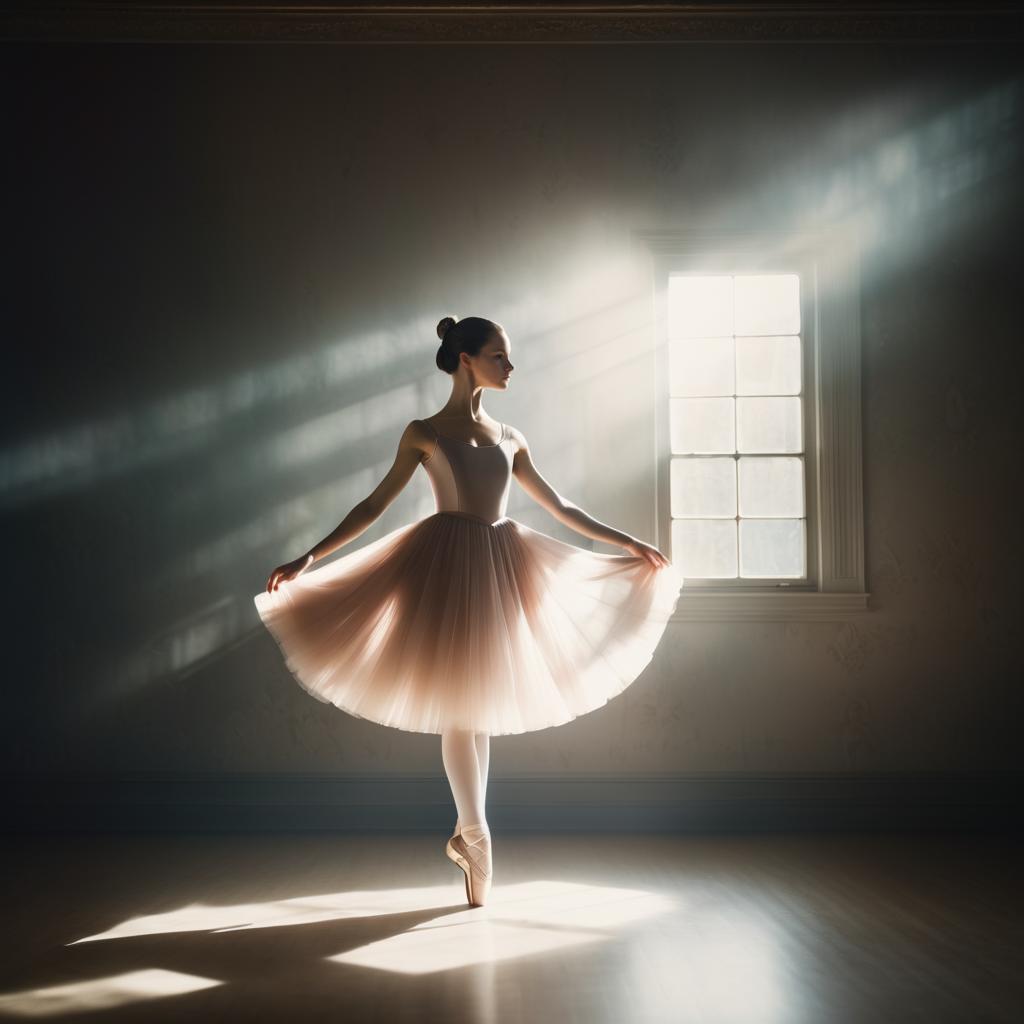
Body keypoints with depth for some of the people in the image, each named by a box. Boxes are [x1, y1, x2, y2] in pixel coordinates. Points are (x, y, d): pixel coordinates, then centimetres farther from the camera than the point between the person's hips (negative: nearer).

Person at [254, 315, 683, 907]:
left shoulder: (509, 437, 12)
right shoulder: (425, 433, 1)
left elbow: (559, 507, 18)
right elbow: (375, 506, 1)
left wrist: (626, 541, 17)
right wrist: (309, 559, -5)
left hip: (500, 568, 5)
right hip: (449, 565, -4)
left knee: (482, 703, 8)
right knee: (459, 706, -3)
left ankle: (468, 833, 20)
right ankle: (476, 836, 9)